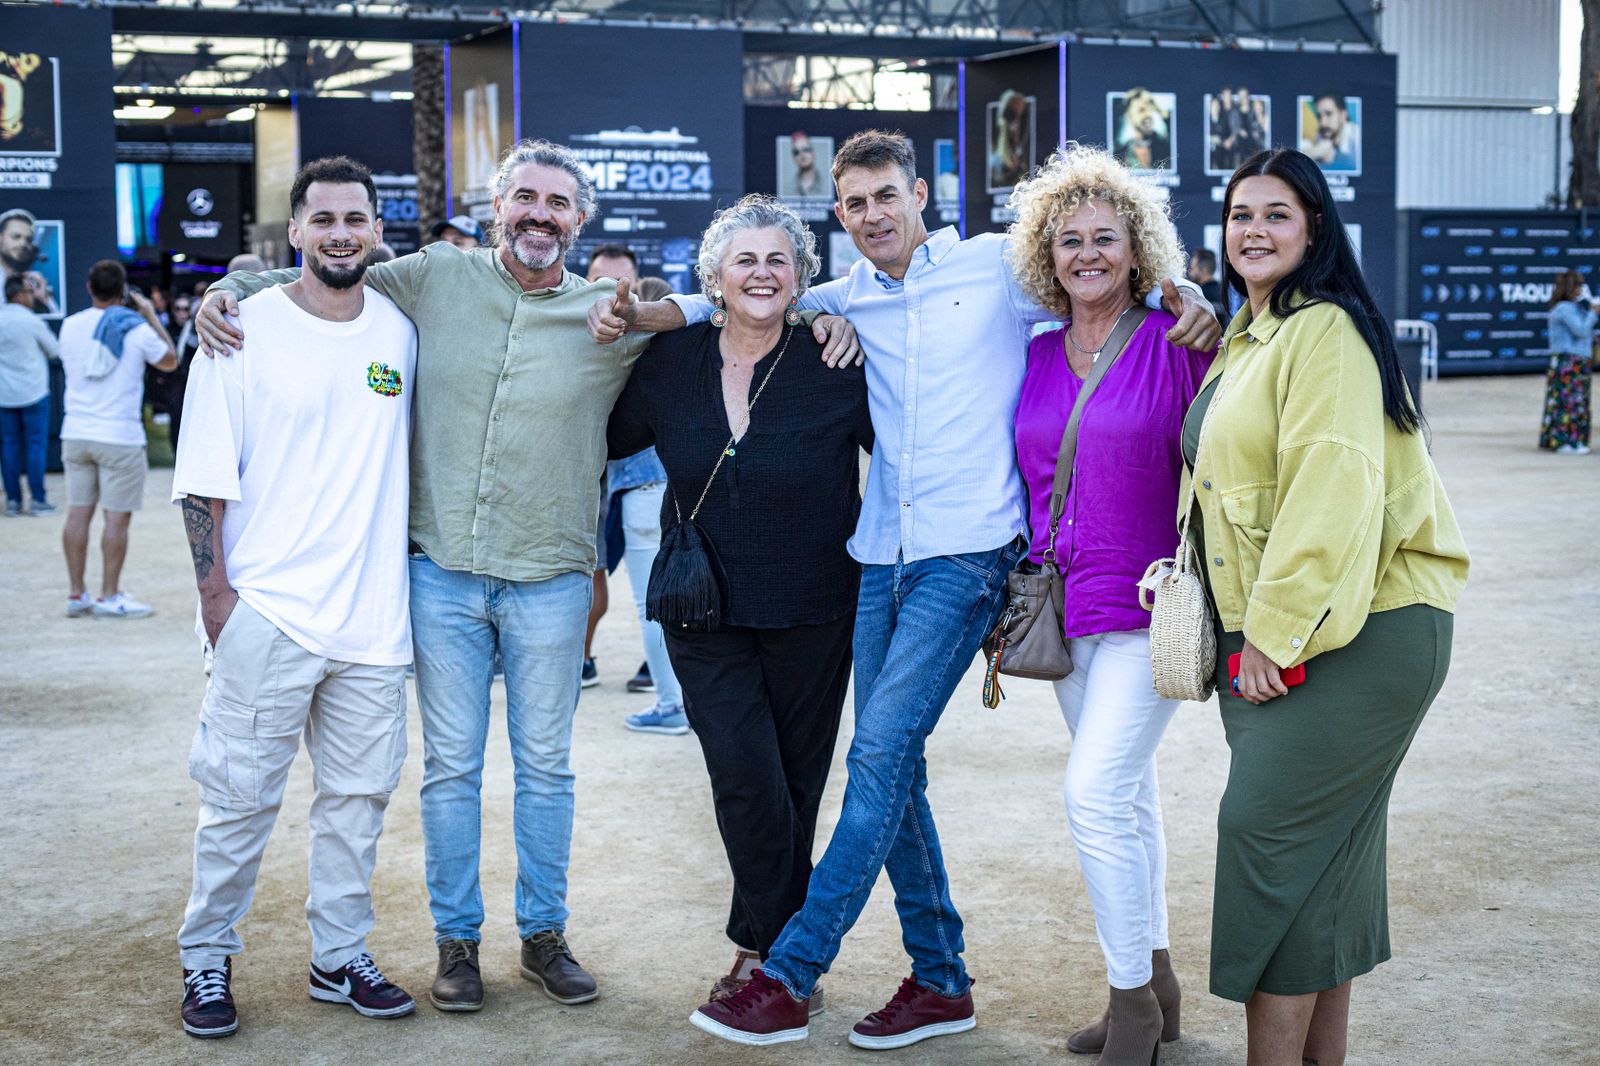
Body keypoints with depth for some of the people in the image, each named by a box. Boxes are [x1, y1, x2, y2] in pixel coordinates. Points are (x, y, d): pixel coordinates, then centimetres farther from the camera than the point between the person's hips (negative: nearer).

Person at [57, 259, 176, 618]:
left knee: (78, 513, 8)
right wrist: (151, 316, 13)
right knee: (117, 518, 0)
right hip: (119, 437, -5)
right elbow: (170, 360, 7)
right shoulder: (136, 329, -8)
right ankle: (110, 597, 2)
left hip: (76, 435, 5)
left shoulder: (70, 326, 4)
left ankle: (76, 594, 12)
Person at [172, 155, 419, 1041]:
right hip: (267, 611, -4)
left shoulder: (399, 329, 7)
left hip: (373, 617, 4)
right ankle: (206, 958, 18)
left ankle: (339, 958, 23)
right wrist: (215, 591, -10)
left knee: (359, 793, 10)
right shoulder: (246, 328, -5)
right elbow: (203, 477, -5)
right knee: (240, 795, 2)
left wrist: (405, 568, 14)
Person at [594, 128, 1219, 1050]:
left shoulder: (997, 267, 1)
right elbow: (738, 301, 15)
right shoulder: (848, 299, 13)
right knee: (892, 765, 7)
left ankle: (789, 977, -6)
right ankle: (941, 980, 20)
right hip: (883, 558, 6)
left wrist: (1188, 300, -15)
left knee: (881, 752, -12)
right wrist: (636, 315, -1)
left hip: (969, 553, -6)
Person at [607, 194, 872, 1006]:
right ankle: (786, 958, 7)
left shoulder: (838, 367, -8)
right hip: (705, 610, 1)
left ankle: (761, 949, 25)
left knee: (796, 783, 7)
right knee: (747, 779, -10)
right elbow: (603, 441, 15)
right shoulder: (669, 363, 0)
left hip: (811, 611, -1)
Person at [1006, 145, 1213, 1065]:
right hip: (1069, 605, 6)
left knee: (1097, 792, -13)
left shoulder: (1176, 344, -8)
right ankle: (1157, 986, 25)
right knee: (1128, 794, 14)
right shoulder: (1038, 357, 7)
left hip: (1148, 604, -6)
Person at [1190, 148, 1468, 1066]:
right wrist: (1255, 628, 15)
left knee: (1271, 830, -10)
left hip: (1353, 636, -9)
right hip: (1277, 632, 9)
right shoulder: (1247, 339, 18)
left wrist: (1276, 632, -20)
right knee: (1326, 848, 12)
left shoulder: (1325, 332, -13)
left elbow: (1330, 492, -21)